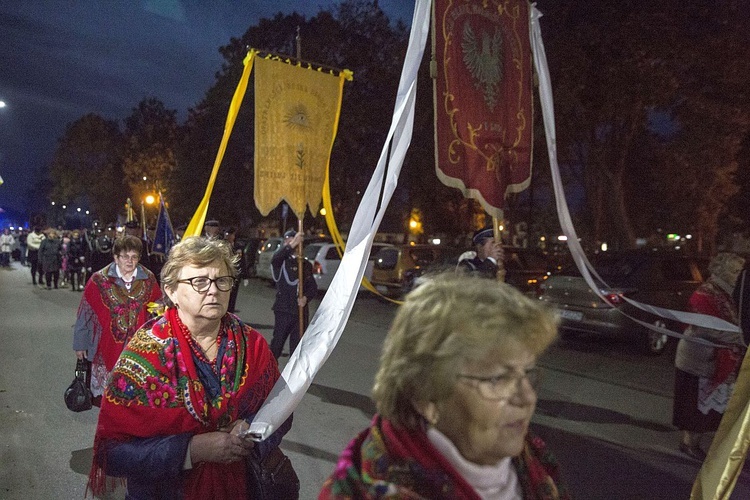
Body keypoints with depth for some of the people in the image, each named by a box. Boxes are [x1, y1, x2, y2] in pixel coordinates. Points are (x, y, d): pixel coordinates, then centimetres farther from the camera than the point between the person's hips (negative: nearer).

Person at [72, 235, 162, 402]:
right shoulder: (99, 280, -6)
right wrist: (80, 344, 2)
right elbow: (85, 313, -1)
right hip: (107, 348, -1)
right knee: (105, 393, 8)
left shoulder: (148, 279, 1)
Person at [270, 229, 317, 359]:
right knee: (277, 342, -3)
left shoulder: (306, 264, 11)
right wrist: (291, 245, -44)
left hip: (301, 310, 5)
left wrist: (306, 297, -11)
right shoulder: (281, 262, -4)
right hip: (283, 310, -4)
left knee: (297, 344, 12)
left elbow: (313, 287, 11)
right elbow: (275, 258, -30)